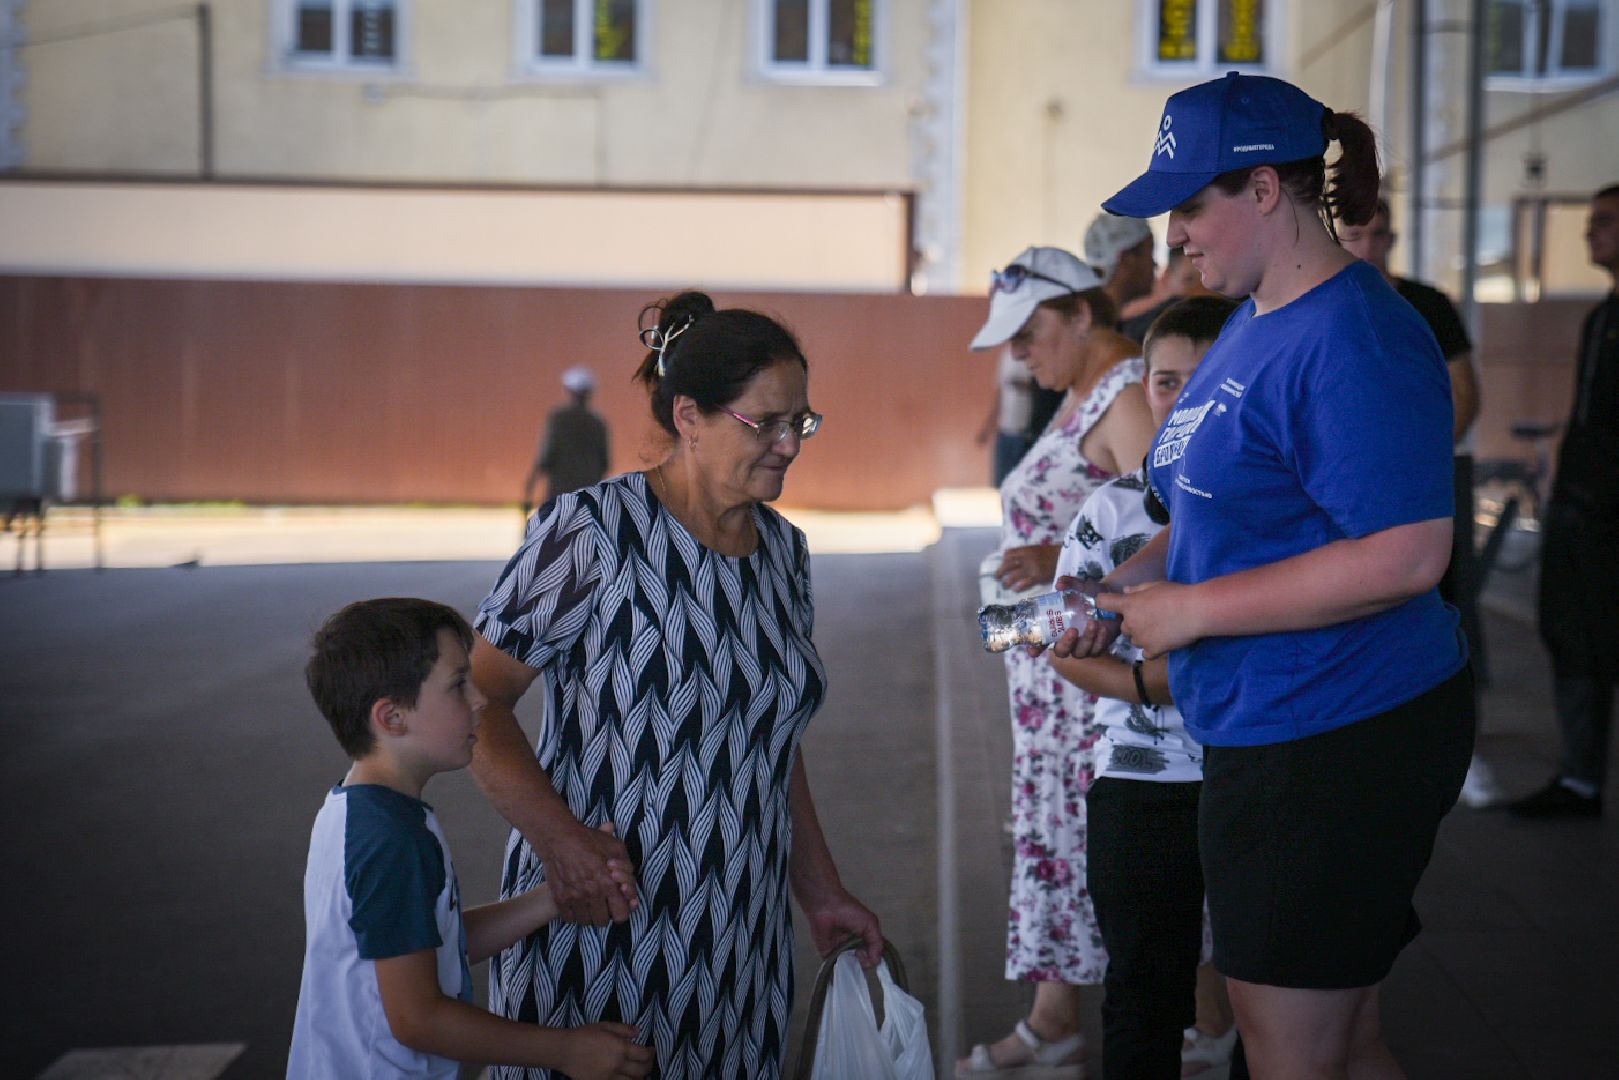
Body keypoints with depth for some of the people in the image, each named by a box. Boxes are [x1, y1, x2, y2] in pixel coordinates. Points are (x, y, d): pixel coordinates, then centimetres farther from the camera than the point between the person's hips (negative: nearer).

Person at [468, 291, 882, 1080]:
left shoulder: (784, 552, 9)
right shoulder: (594, 532, -12)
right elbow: (473, 701, -12)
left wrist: (821, 894, 17)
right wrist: (557, 839, -23)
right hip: (598, 929, -6)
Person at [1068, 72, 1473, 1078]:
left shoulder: (1353, 339, -19)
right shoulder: (1252, 324, 12)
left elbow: (1405, 555, -27)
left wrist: (1194, 608, -20)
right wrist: (1132, 580, 8)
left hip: (1334, 747, -10)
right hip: (1268, 732, 10)